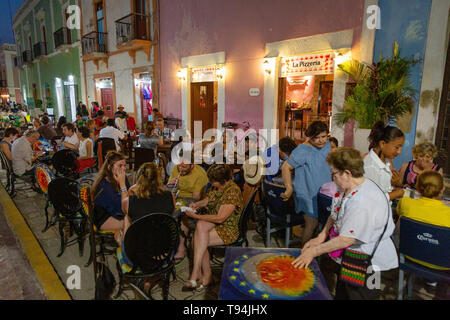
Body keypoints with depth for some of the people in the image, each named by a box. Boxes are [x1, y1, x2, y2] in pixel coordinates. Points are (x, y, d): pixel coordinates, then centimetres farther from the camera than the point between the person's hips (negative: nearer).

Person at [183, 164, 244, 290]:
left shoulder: (233, 192, -23)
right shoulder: (216, 186, 2)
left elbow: (220, 218, -25)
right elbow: (208, 199, 21)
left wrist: (196, 216, -19)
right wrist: (198, 204, -1)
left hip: (229, 230, -7)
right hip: (213, 223, 7)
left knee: (198, 239, -23)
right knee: (200, 226, -24)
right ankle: (206, 274, -16)